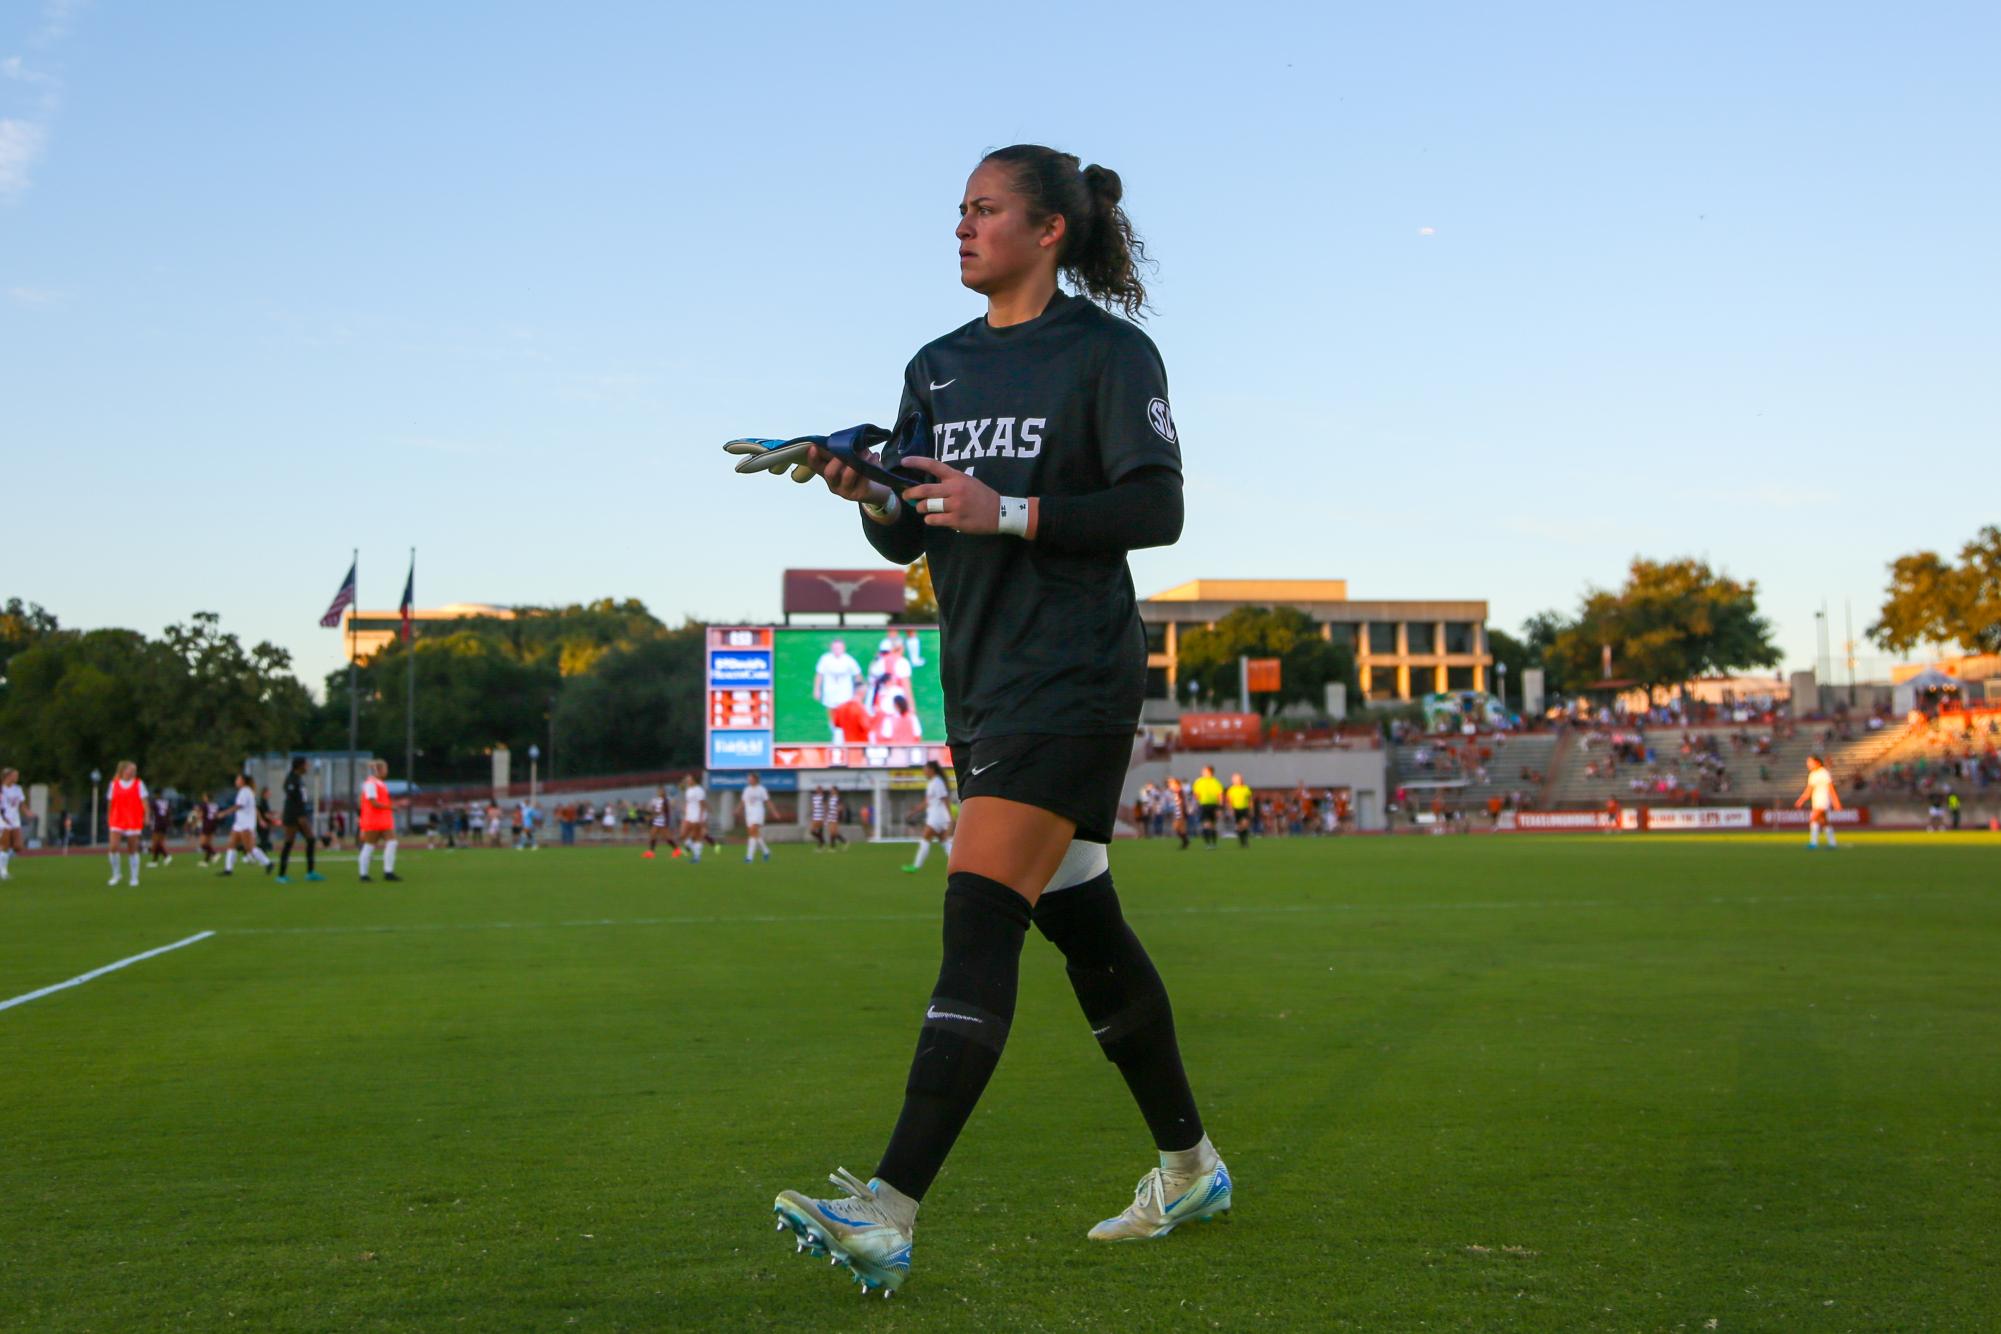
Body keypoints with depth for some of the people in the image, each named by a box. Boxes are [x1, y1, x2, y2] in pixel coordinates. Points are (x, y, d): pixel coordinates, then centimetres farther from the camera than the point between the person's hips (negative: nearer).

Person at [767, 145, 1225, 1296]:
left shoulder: (1109, 352, -4)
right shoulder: (939, 368, 15)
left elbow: (1157, 510, -11)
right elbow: (908, 540, 14)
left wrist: (1007, 512, -19)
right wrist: (869, 495, -8)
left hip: (1071, 682, -8)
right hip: (982, 686, 8)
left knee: (979, 922, -17)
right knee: (1085, 931, 13)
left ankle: (891, 1212, -23)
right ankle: (1190, 1167, 28)